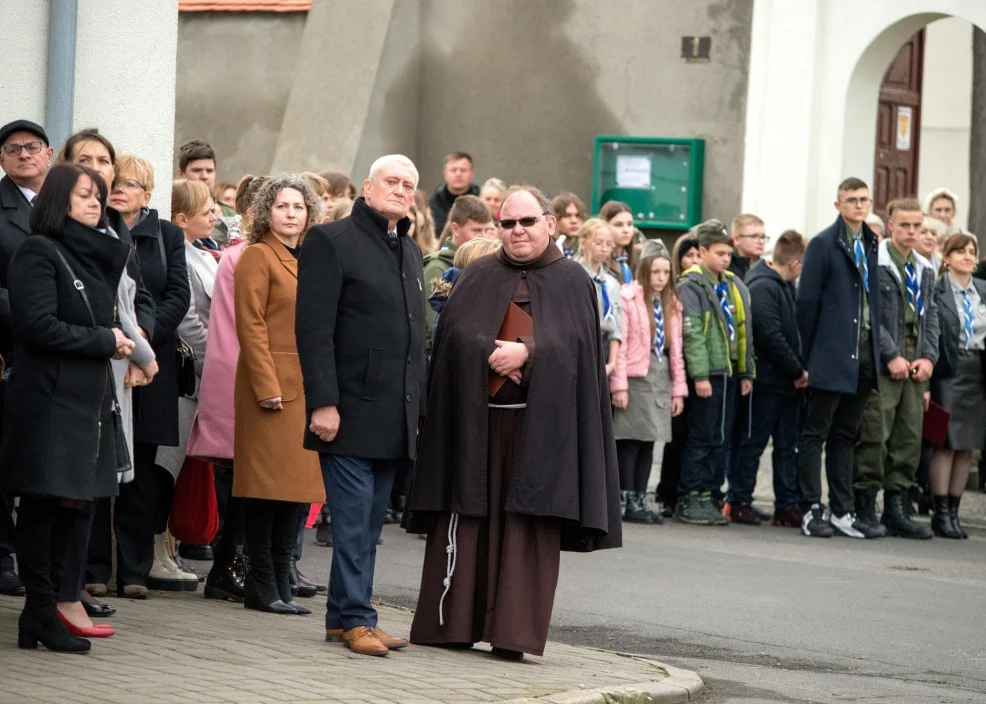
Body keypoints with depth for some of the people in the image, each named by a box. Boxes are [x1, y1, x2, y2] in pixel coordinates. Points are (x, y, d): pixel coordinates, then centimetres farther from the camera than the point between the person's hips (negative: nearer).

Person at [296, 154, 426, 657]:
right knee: (354, 520, -6)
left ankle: (343, 616, 14)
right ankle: (355, 618, -1)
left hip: (393, 420, 7)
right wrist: (323, 403, -18)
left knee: (370, 522, 9)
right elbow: (313, 328, -11)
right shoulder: (332, 242, -5)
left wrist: (416, 409, 17)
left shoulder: (410, 252, 18)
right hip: (350, 415, -7)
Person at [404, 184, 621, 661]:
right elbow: (454, 332, -1)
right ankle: (451, 622, 4)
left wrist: (527, 352, -19)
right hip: (475, 418, 2)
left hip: (539, 422, -2)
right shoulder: (478, 278, 13)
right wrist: (492, 354, -17)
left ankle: (512, 632, -5)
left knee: (527, 527, -5)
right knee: (468, 521, 0)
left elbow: (575, 341, -5)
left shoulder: (573, 281, 8)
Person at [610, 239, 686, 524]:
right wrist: (619, 385, -14)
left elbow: (676, 348, 15)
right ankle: (629, 502, -1)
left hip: (661, 378, 6)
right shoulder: (628, 297, -6)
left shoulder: (671, 304, 15)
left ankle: (640, 500, 10)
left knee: (649, 441, 6)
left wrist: (679, 388, 10)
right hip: (636, 375, -6)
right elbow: (619, 344, -10)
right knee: (630, 440, -4)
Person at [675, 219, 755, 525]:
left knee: (720, 439, 8)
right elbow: (692, 333, -14)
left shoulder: (734, 286, 16)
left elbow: (744, 331, 19)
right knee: (701, 438, -5)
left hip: (730, 372, 7)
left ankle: (707, 496, 14)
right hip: (706, 373, -7)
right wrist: (700, 375, -19)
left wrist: (747, 372, 14)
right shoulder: (691, 286, -6)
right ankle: (688, 501, 0)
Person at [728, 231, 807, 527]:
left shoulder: (785, 286, 15)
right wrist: (798, 371, -14)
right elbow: (771, 336, -20)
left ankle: (788, 505, 12)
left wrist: (800, 371, 3)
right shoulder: (762, 288, -15)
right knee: (753, 443, -1)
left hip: (789, 380, 9)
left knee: (787, 446, 9)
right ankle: (739, 502, 6)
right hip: (768, 378, -9)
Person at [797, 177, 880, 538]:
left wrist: (878, 348, 8)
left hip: (864, 356, 6)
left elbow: (875, 300, 16)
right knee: (815, 434, -1)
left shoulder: (872, 245, 14)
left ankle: (843, 511, 15)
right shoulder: (823, 245, -5)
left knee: (845, 436, 12)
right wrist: (808, 355, -10)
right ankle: (812, 510, -1)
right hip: (831, 356, -6)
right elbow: (806, 302, -7)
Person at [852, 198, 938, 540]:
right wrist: (891, 356, -14)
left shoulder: (925, 270, 17)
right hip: (882, 363, -7)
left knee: (910, 440, 6)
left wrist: (928, 357, 2)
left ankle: (897, 509, 12)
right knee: (874, 437, -8)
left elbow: (931, 316, 16)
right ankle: (865, 510, -2)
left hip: (915, 365, 7)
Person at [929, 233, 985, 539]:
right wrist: (928, 374, -15)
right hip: (949, 372, -5)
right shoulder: (936, 290, -5)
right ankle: (941, 514, 1)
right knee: (947, 444, -4)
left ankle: (953, 511, 12)